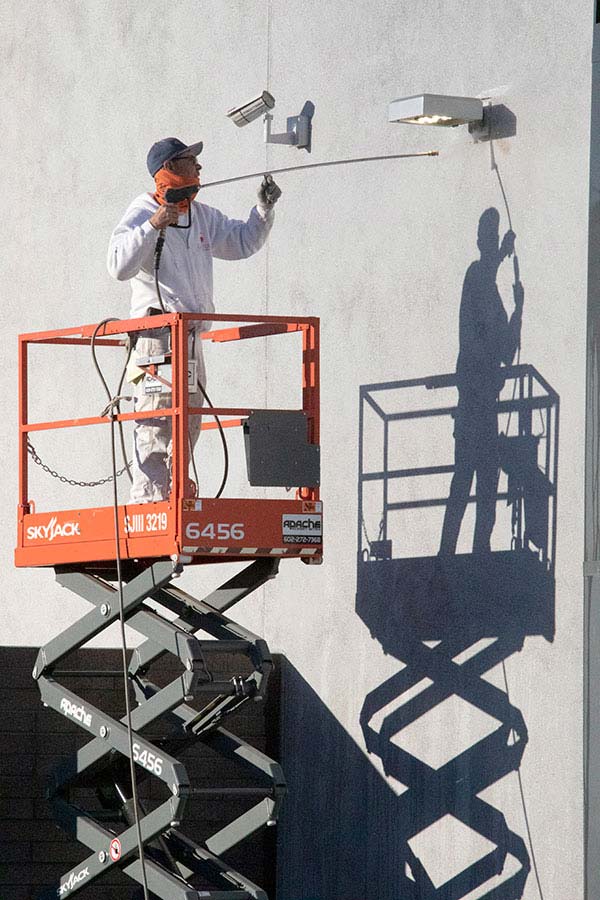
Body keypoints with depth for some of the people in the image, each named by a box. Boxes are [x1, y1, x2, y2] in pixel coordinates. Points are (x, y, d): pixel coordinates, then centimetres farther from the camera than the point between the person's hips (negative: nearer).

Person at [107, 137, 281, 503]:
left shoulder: (203, 216, 18)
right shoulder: (142, 211, -5)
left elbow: (243, 242, 29)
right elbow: (120, 266, -18)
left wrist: (265, 208, 15)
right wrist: (152, 226, -25)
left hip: (192, 334, 9)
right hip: (157, 331, -8)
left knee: (188, 424, 9)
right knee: (156, 423, -14)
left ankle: (173, 497, 14)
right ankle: (147, 499, -16)